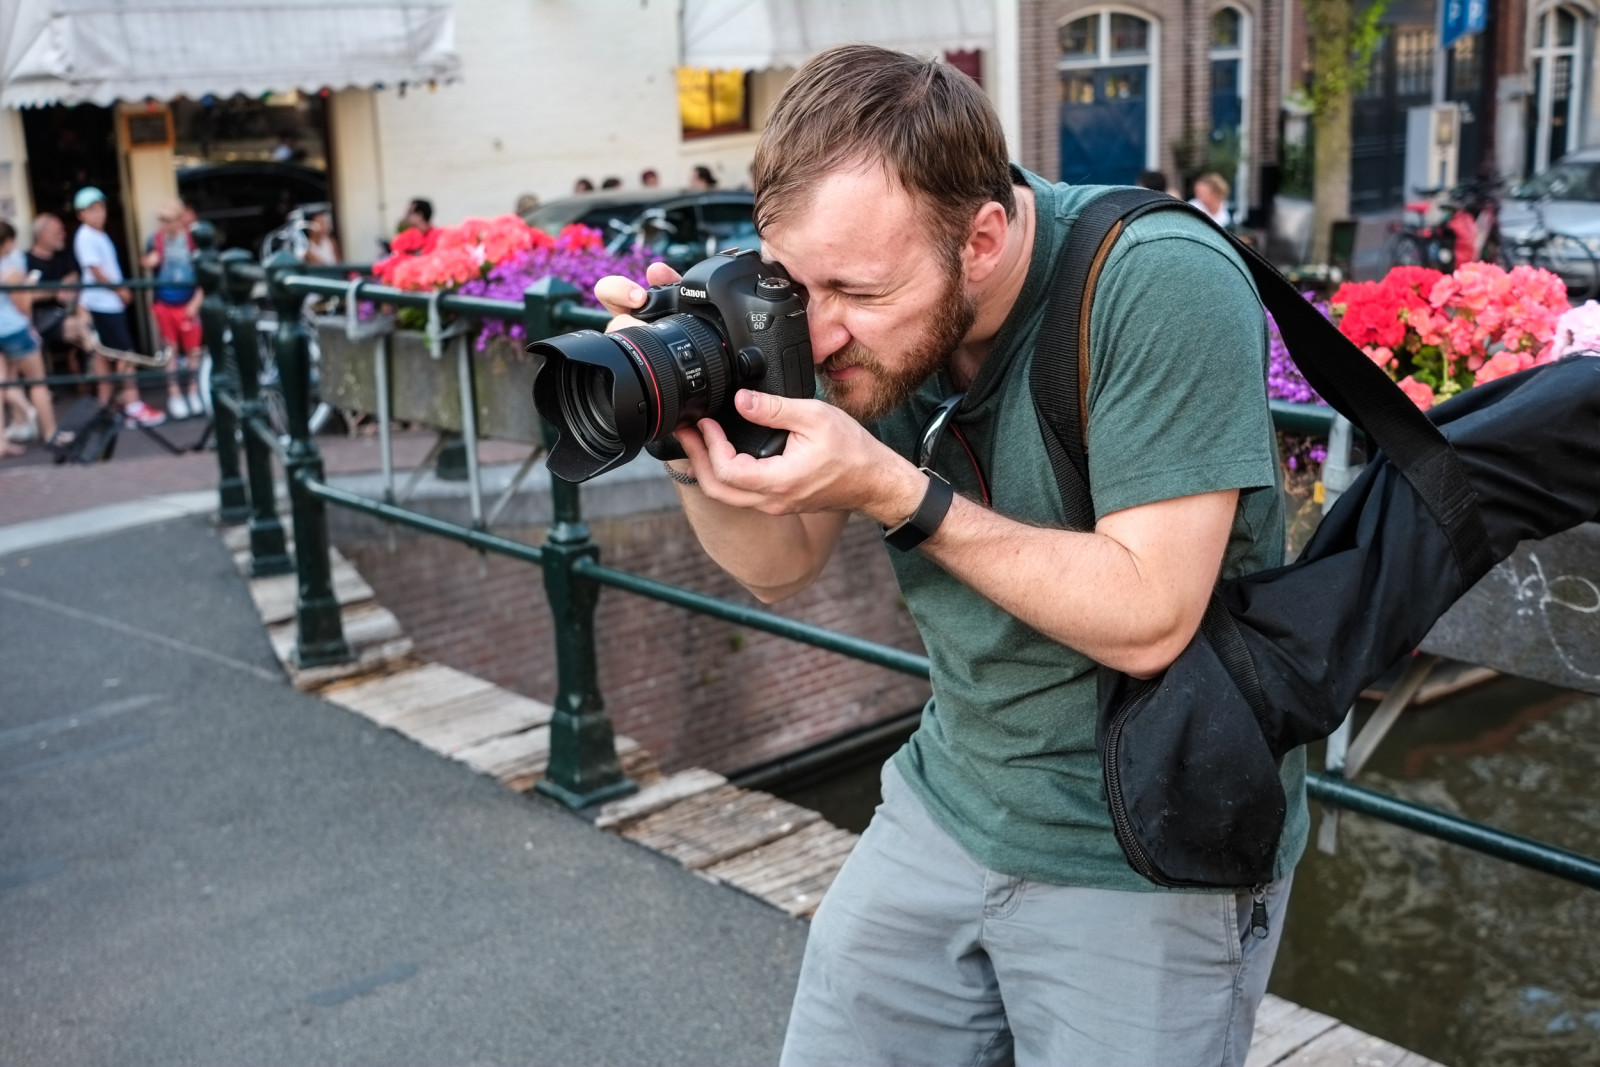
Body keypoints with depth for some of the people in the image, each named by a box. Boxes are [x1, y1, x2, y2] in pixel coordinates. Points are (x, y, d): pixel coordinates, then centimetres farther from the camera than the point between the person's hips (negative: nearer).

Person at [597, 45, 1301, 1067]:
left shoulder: (1163, 286, -25)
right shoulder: (865, 315, -7)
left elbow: (1146, 619, -27)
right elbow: (783, 570, 1)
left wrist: (893, 490, -31)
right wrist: (696, 452, -18)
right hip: (948, 804, 6)